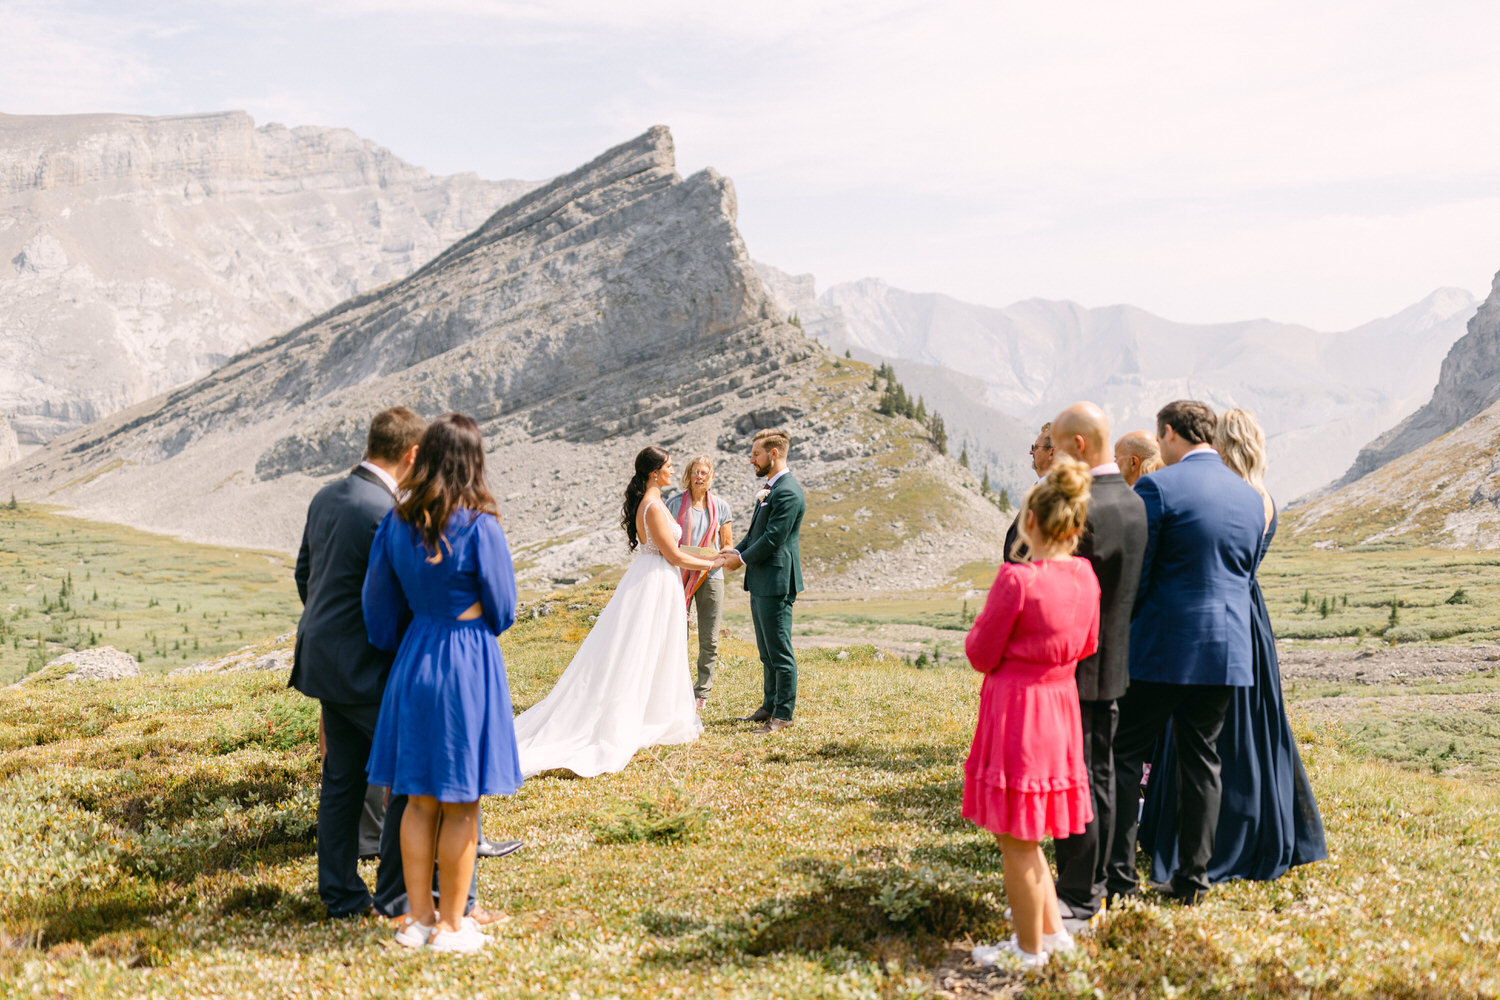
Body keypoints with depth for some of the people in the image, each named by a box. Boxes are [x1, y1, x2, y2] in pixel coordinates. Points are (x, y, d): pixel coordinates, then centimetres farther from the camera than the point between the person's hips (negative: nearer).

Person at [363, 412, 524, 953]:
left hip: (414, 660, 5)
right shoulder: (480, 528, -16)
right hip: (468, 665, -5)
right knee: (460, 804, 6)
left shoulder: (396, 523, -1)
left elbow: (379, 604, 8)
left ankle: (419, 918, 23)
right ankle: (452, 926, 15)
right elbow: (502, 612, -6)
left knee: (419, 799, 15)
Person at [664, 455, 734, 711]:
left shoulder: (720, 506, 6)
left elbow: (727, 545, 10)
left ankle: (701, 693, 15)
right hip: (679, 575, -1)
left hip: (710, 577, 1)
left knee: (709, 641, 3)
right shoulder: (675, 504, 1)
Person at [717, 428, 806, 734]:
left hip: (775, 583, -11)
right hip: (760, 582, 11)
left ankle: (783, 714, 5)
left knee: (780, 651, -2)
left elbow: (773, 539, -21)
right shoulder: (770, 487, 16)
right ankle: (769, 707, 29)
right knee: (767, 651, 18)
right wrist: (735, 551, 5)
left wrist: (742, 559, -9)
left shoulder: (788, 493, -17)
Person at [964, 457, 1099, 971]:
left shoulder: (1016, 578, -22)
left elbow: (982, 653, -14)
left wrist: (979, 631, 5)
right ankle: (1052, 929, 30)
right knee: (1024, 834, 23)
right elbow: (1087, 645, 12)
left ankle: (1030, 950, 18)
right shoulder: (1085, 575, -2)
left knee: (1015, 837, 7)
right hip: (1062, 703, 7)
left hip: (1015, 705, -7)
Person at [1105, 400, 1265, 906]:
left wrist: (1120, 633, 5)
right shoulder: (1250, 496, 10)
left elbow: (1133, 575, -10)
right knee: (1201, 760, 12)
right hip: (1226, 650, 6)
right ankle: (1192, 879, 16)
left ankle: (1118, 874, 7)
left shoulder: (1158, 487, -12)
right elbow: (1245, 573, 18)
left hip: (1162, 647, -6)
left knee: (1125, 755, 4)